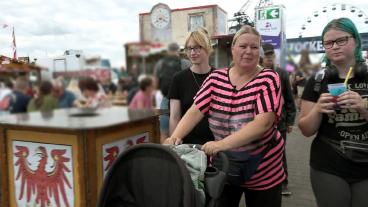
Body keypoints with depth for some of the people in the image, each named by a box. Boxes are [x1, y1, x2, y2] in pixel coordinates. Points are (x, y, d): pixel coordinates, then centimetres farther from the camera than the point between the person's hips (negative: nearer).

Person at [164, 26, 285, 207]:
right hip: (223, 168, 2)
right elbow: (195, 111, -6)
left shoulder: (268, 79, -12)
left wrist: (222, 144, -36)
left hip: (262, 171, -2)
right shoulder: (216, 78, -2)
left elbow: (263, 123, -25)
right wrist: (175, 136, -24)